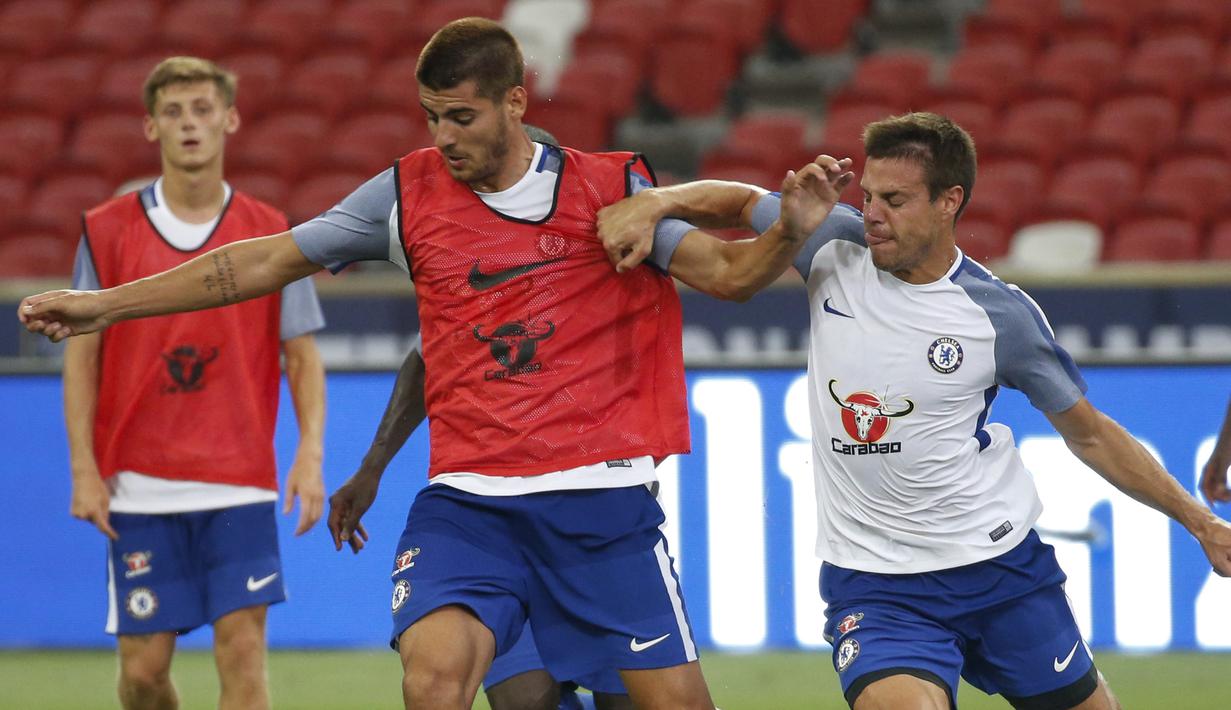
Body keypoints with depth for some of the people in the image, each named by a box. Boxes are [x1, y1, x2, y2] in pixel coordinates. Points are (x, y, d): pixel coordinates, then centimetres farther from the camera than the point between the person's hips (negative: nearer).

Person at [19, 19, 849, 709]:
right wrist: (104, 304, 10)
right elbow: (271, 261, 10)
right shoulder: (409, 192, 4)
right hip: (468, 502, 1)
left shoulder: (609, 188, -1)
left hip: (601, 502, -1)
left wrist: (790, 231, -14)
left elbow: (728, 271, 8)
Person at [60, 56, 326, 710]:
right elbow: (82, 355, 5)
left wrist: (310, 453, -7)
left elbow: (302, 356, 7)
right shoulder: (107, 231, 3)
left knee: (243, 650, -10)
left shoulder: (271, 235, 4)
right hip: (138, 489, 0)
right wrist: (84, 470, -2)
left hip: (239, 487, 0)